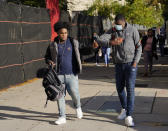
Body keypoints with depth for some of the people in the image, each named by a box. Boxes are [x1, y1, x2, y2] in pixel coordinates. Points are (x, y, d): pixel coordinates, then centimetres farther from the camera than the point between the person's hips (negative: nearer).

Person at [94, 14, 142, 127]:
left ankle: (129, 116, -11)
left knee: (130, 89, -10)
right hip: (119, 64, 4)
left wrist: (135, 62, -10)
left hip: (131, 64, -4)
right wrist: (111, 42, -34)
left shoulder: (132, 30, -5)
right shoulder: (112, 31, 1)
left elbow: (139, 47, 0)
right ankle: (124, 109, 35)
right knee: (120, 88, 12)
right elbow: (101, 40, -14)